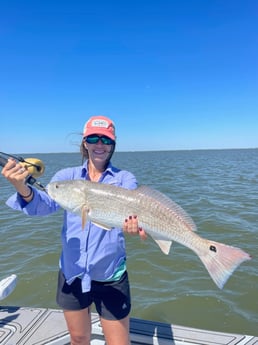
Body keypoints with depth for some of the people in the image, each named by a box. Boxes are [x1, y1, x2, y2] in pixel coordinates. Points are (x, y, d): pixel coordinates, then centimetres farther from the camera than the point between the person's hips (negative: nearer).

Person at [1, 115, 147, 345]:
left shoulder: (124, 178, -4)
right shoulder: (68, 176, 0)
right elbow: (45, 204, -15)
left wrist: (134, 223, -46)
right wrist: (23, 188, -37)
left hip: (110, 276, -2)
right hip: (72, 273, 2)